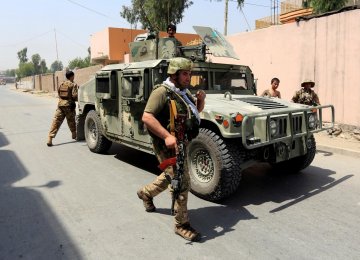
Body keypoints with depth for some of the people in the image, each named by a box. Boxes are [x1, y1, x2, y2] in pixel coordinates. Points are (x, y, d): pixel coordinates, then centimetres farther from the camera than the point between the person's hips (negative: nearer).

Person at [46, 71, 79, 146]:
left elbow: (59, 93, 18)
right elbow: (75, 95, -14)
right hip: (68, 105, -4)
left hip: (60, 104, 4)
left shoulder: (61, 84, 13)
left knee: (56, 122, -1)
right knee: (71, 122, 14)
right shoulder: (73, 85, -6)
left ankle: (50, 139, -10)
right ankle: (74, 135, 32)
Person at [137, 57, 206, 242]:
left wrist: (201, 99, 0)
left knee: (171, 176, 25)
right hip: (168, 144, -9)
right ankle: (182, 225, 7)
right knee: (181, 182, -8)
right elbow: (146, 117, -25)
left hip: (182, 142, 10)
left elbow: (197, 110, 23)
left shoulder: (183, 91, 11)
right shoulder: (162, 92, -16)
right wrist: (167, 136, -34)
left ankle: (146, 193, 48)